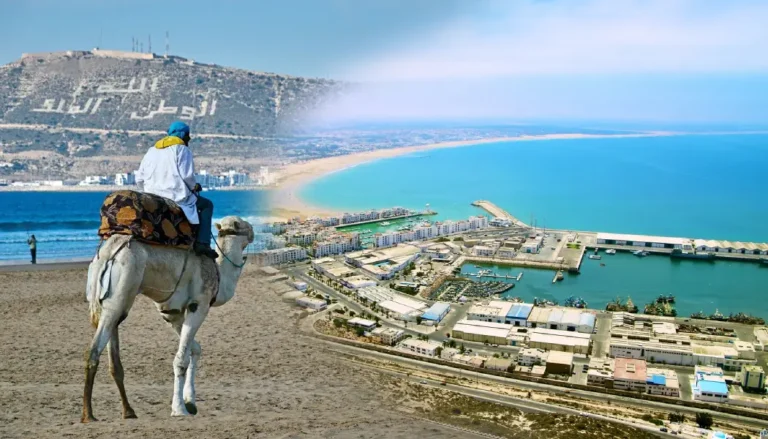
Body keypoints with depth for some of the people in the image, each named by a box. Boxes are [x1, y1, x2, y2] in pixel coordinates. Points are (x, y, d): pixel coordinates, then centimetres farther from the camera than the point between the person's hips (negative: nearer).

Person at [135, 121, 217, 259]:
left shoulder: (151, 151, 18)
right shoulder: (182, 149, 0)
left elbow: (139, 178, 13)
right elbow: (187, 175, -12)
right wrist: (194, 187, 7)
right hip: (176, 198, -7)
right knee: (206, 205, 11)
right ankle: (202, 243, -5)